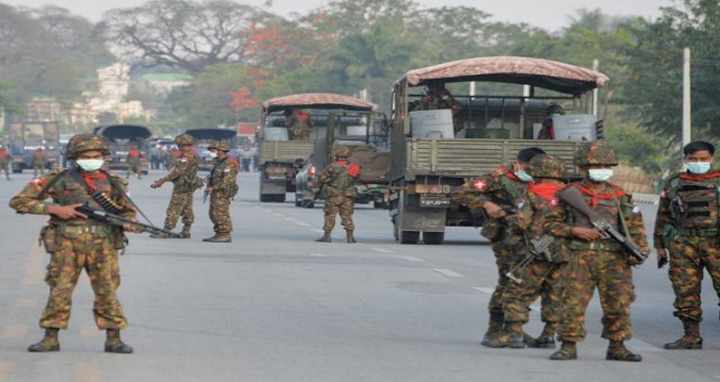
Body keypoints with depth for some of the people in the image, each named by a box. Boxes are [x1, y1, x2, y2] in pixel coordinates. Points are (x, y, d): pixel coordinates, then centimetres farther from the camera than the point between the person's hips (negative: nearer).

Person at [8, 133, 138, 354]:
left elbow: (128, 210, 22)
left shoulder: (112, 182, 9)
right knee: (60, 291, 2)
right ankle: (51, 339, 12)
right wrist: (55, 209, -10)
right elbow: (18, 201, 0)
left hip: (103, 244, 1)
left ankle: (113, 339, 7)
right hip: (67, 244, -1)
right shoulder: (59, 180, 2)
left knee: (107, 291, 0)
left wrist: (127, 223, -4)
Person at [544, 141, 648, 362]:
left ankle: (617, 347, 12)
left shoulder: (620, 196, 10)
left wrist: (640, 251, -3)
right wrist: (574, 230, -7)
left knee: (618, 303, 0)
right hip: (581, 258, -2)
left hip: (614, 259, 2)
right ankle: (568, 347, 3)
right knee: (573, 303, -7)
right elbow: (550, 223, 7)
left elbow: (636, 227, 11)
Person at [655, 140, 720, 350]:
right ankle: (691, 336, 9)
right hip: (683, 244, 3)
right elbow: (663, 217, 19)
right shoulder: (673, 184, 14)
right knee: (685, 292, 2)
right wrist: (660, 246, 15)